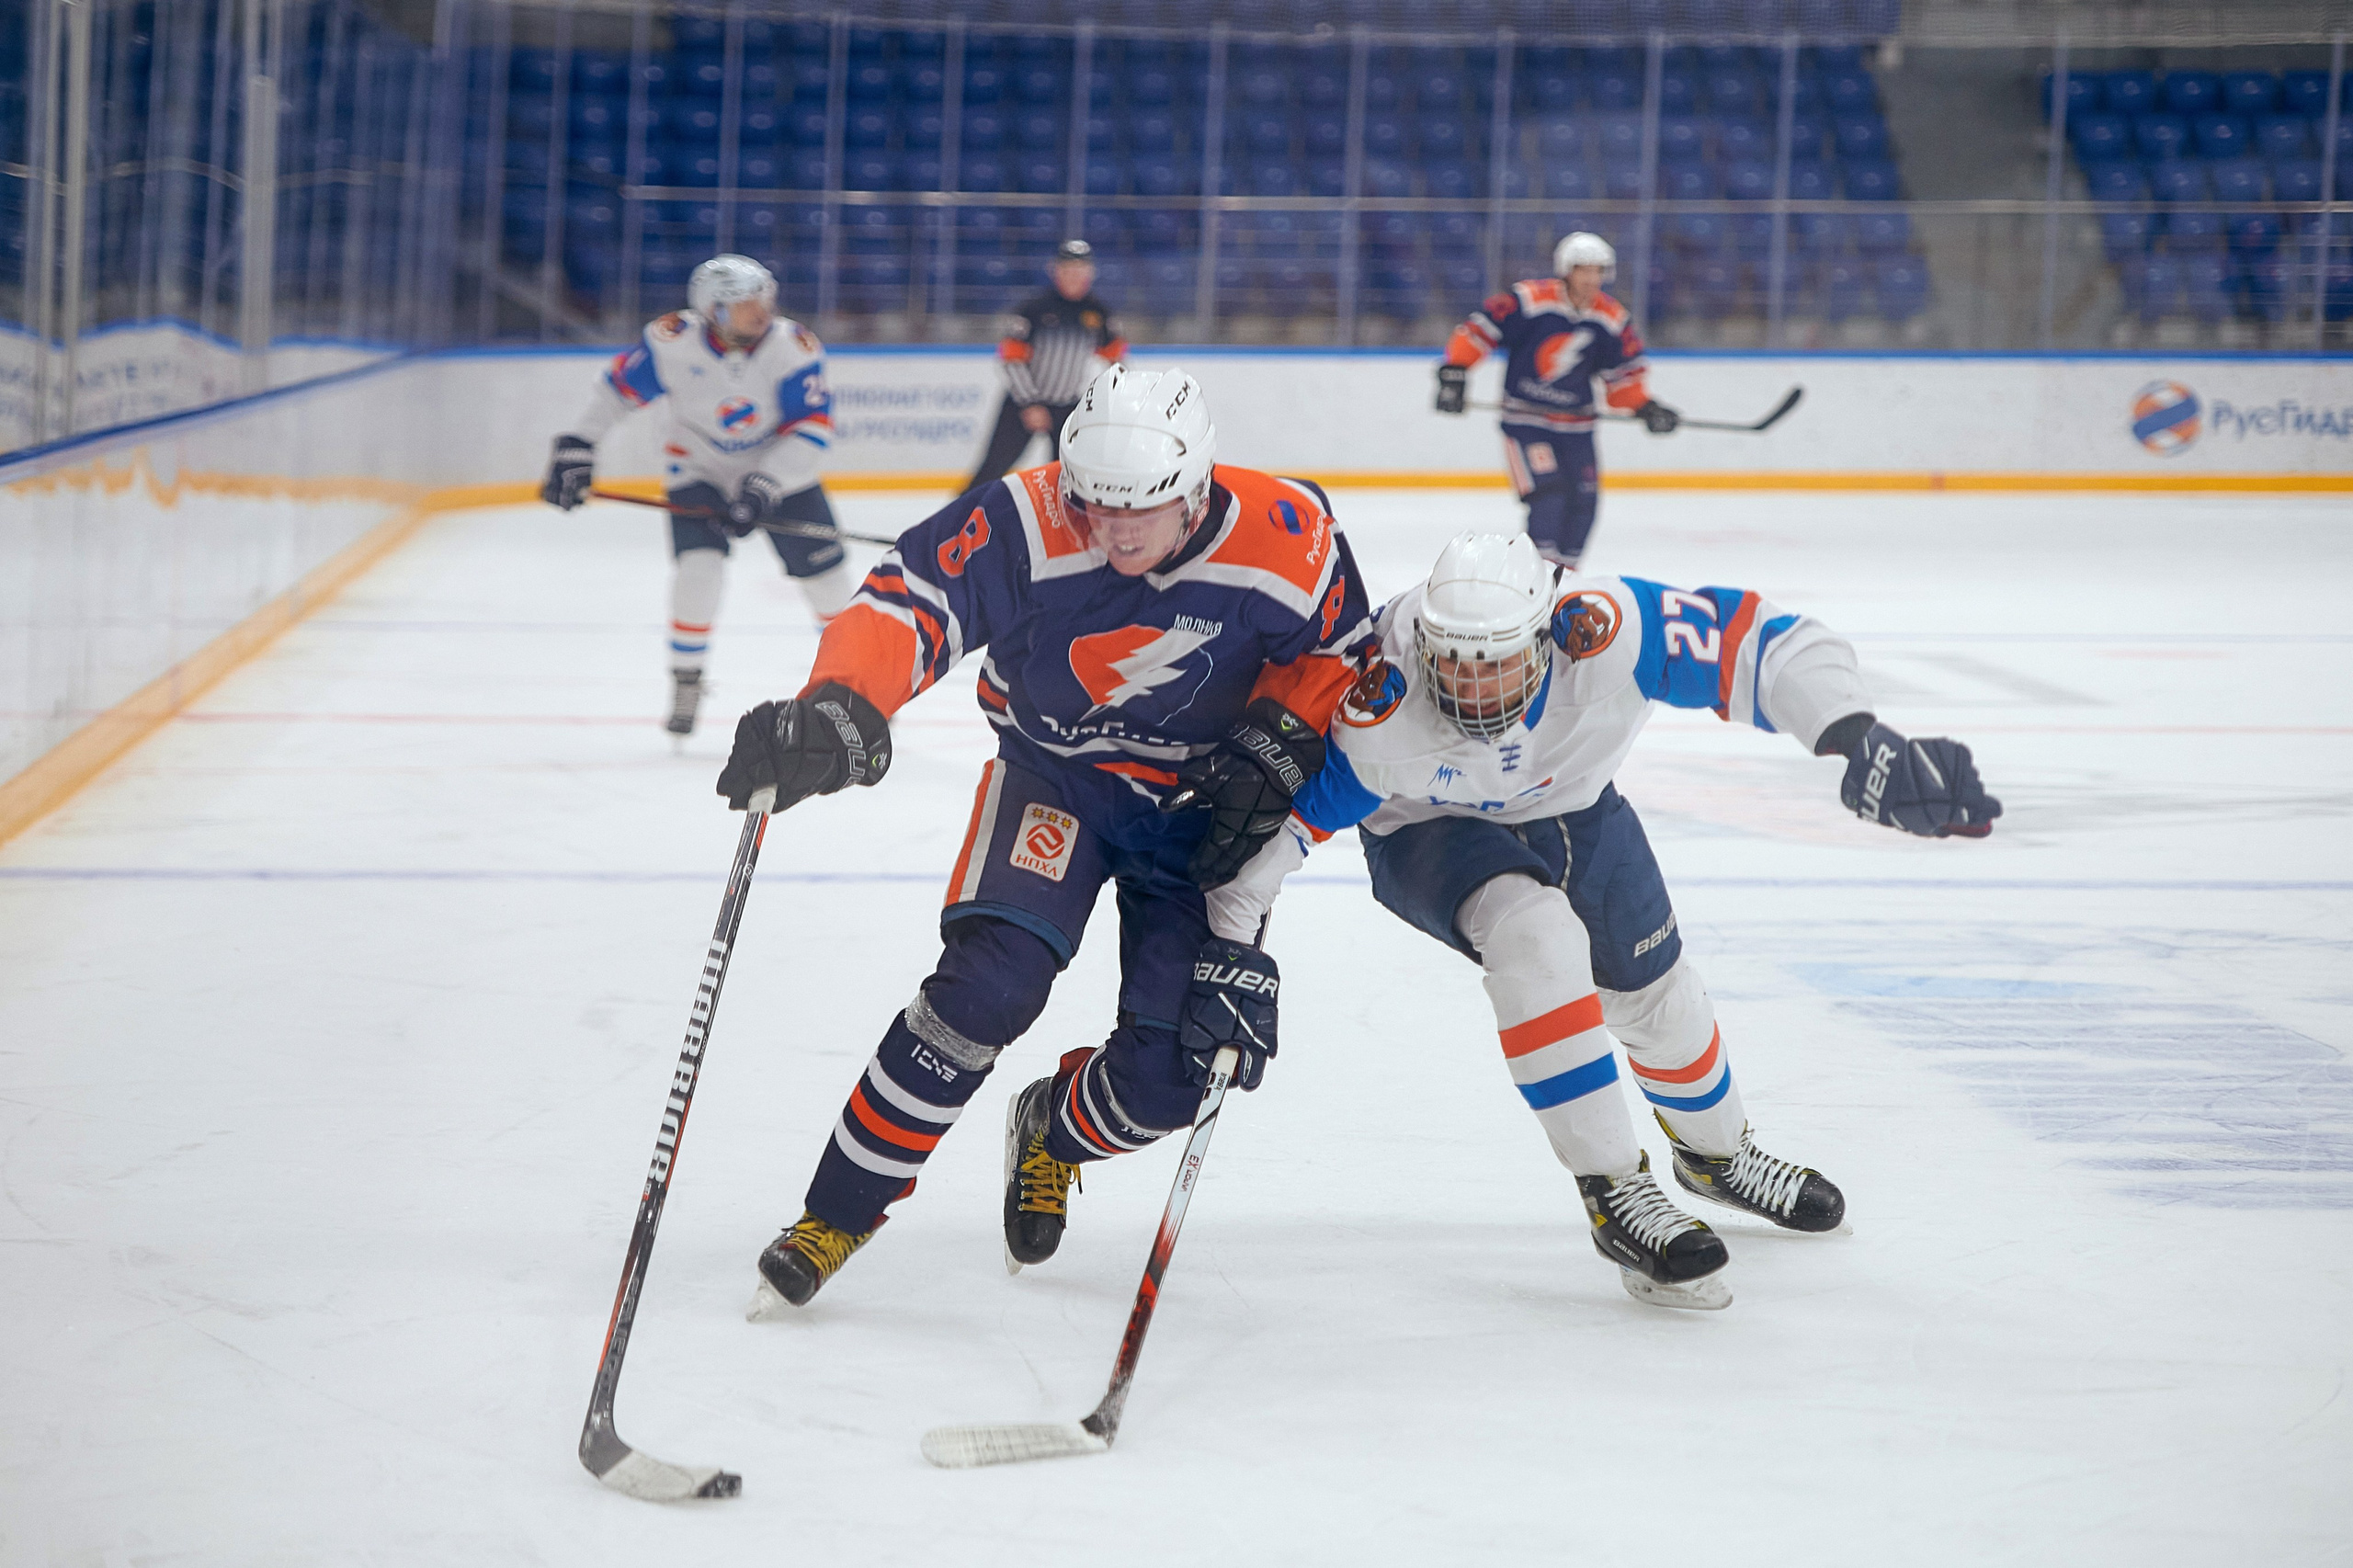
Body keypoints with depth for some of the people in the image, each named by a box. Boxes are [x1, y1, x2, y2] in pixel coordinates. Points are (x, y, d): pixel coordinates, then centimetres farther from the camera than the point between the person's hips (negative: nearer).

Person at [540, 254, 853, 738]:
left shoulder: (794, 348, -23)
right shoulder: (672, 342, -22)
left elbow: (813, 427, -24)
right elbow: (617, 389, -9)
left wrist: (762, 487, -32)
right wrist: (575, 448, -10)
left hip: (779, 469, 1)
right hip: (699, 471, -1)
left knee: (826, 572, -2)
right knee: (699, 568, -22)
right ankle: (685, 681, -2)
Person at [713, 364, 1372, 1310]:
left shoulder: (1286, 537, -22)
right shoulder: (1027, 526, -27)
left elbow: (1339, 653, -2)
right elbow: (904, 604, -36)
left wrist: (1280, 744, -19)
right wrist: (838, 710, -55)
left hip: (1200, 806, 2)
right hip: (1053, 779, -1)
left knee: (1172, 1073, -8)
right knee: (990, 980, -26)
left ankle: (1053, 1136, 32)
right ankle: (836, 1220, -9)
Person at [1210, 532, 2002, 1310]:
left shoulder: (1604, 630, -39)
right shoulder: (1380, 709, -39)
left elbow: (1767, 642, -39)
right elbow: (1294, 800, -24)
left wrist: (1855, 738, -54)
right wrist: (1231, 921, -17)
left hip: (1573, 808, 3)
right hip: (1428, 828, -3)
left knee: (1653, 992, 13)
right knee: (1533, 932, -32)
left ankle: (1717, 1153, 47)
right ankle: (1615, 1191, -23)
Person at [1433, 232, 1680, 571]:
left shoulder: (1612, 319, -1)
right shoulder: (1530, 299, -16)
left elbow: (1625, 373, 9)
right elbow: (1479, 329, -12)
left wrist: (1645, 407, -5)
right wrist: (1454, 374, -16)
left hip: (1576, 423, 5)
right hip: (1525, 418, -5)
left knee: (1583, 499, 2)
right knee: (1548, 491, -20)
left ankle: (1566, 569, 18)